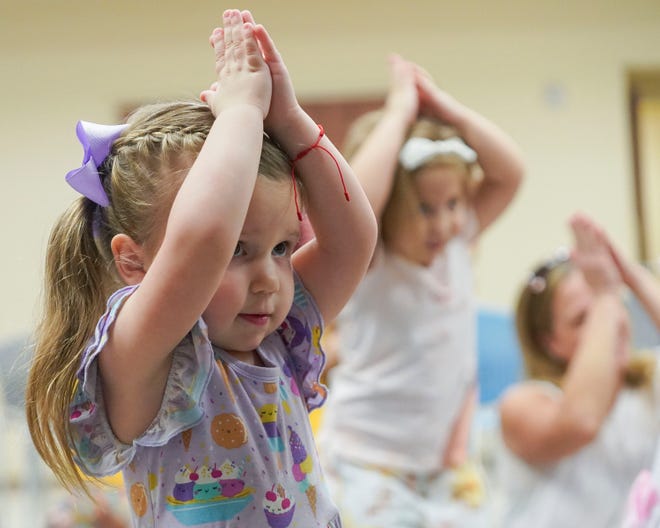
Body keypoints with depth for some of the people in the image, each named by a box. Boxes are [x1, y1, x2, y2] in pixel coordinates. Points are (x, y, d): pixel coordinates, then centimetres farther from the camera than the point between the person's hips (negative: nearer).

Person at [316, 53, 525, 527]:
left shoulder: (457, 246, 1)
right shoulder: (366, 268, -16)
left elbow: (510, 173, -3)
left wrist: (445, 107, -12)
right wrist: (399, 111, -28)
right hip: (368, 466, -6)